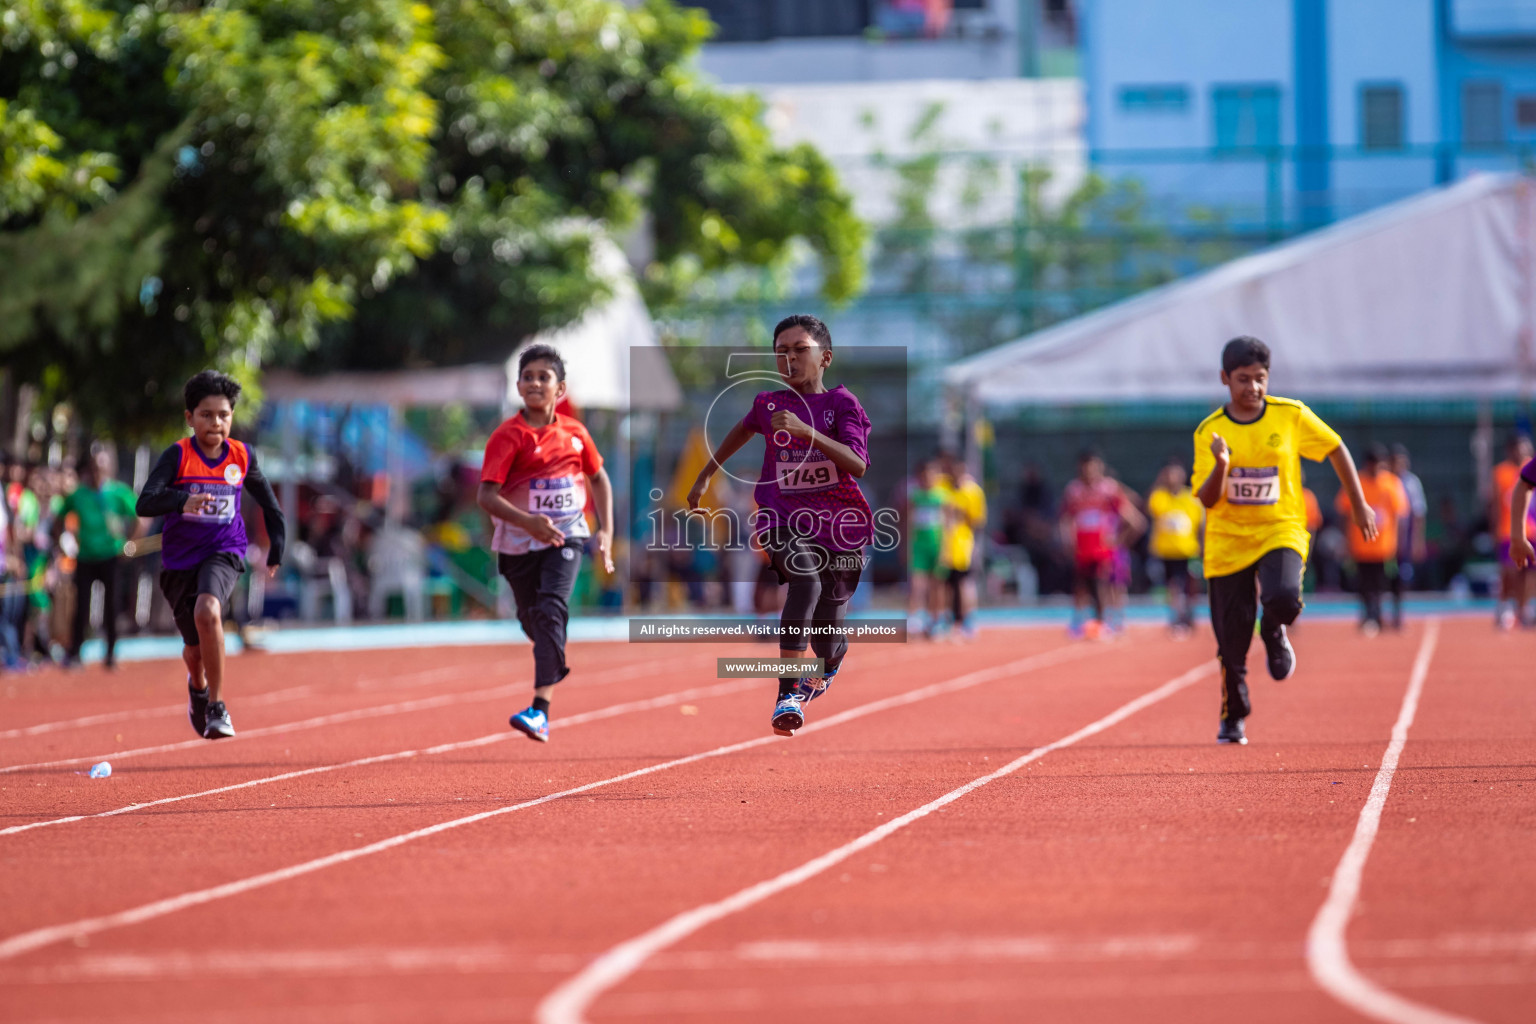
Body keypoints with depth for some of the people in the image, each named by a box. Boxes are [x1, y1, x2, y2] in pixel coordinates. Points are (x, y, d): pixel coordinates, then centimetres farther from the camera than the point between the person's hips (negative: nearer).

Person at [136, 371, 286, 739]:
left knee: (207, 611, -32)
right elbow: (145, 503, -23)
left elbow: (268, 502, 16)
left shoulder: (242, 456, -2)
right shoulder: (177, 456, -10)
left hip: (224, 552, -1)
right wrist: (182, 501, -41)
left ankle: (217, 707, -21)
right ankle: (198, 685, 52)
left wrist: (276, 548, 18)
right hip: (180, 557, 1)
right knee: (195, 647, 12)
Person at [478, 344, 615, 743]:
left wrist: (606, 531, 8)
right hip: (519, 542, 0)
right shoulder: (508, 436, -11)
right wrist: (527, 521, -34)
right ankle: (556, 663, 53)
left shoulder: (574, 432, -1)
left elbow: (598, 477, 16)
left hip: (566, 535, 0)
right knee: (532, 619, 14)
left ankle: (541, 709, -29)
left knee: (551, 608, -22)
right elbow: (486, 495, -19)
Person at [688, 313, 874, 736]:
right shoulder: (768, 404, 5)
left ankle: (829, 665, 44)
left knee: (827, 633, 3)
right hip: (783, 518, 0)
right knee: (806, 581, -32)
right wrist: (705, 475, 36)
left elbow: (858, 464, -20)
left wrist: (806, 431, -31)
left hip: (838, 525, 0)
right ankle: (789, 693, -30)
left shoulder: (841, 403, -5)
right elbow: (743, 429, 29)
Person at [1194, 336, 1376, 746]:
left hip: (1280, 531, -1)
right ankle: (1233, 719, 25)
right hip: (1228, 541, 1)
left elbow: (1335, 449, 10)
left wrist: (1359, 505, 11)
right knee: (1232, 642, 1)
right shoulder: (1209, 431, -3)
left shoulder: (1291, 416, -4)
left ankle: (1274, 633, 7)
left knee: (1283, 599, -31)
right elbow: (1206, 499, -7)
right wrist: (1221, 466, -27)